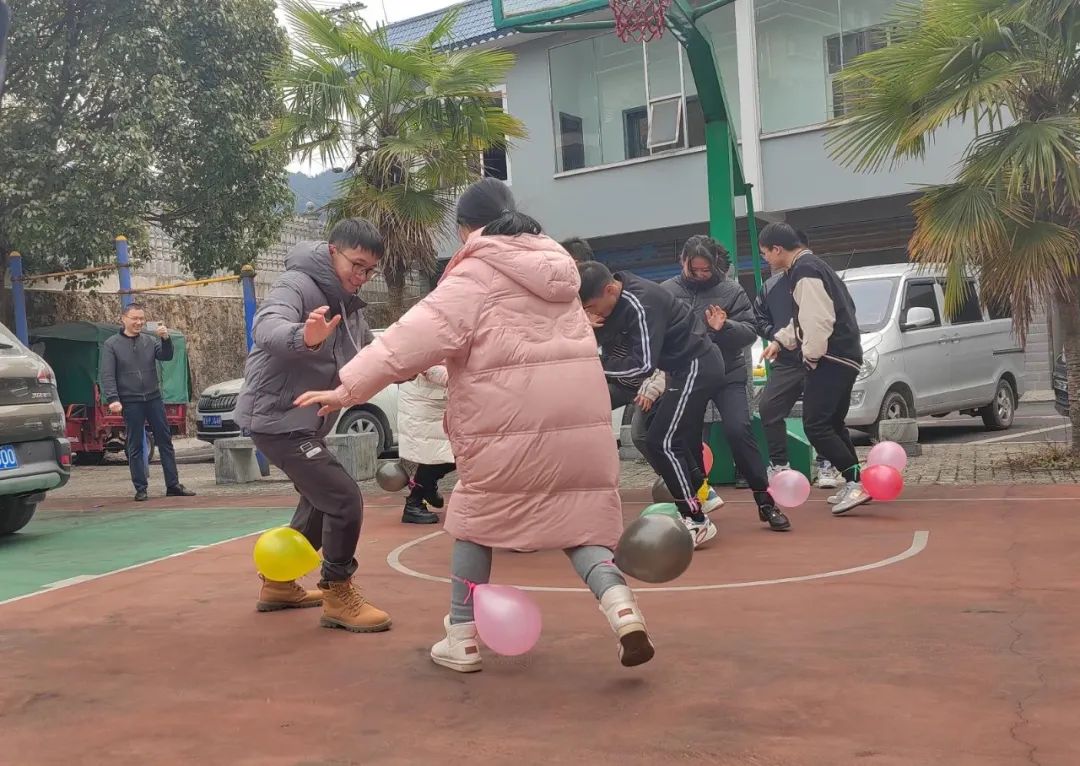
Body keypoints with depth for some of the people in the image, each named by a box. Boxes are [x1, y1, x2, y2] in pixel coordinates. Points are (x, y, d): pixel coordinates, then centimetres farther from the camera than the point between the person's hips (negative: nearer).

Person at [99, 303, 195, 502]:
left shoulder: (150, 340, 8)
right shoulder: (111, 345, -1)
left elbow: (166, 356, -3)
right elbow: (107, 375, -6)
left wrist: (165, 339, -21)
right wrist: (113, 399, -18)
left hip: (154, 398, 3)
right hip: (130, 402, -3)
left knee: (165, 441, 5)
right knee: (135, 447, 3)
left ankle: (173, 485, 10)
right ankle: (141, 489, 8)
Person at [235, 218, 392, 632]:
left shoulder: (350, 306, 10)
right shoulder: (296, 285, -19)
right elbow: (266, 327, -39)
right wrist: (303, 336, -60)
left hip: (306, 422, 10)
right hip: (277, 417, -10)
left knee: (320, 500, 23)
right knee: (344, 500, -13)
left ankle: (279, 584, 37)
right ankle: (338, 596, 2)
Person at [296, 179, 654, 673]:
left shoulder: (475, 274, -3)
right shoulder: (554, 262, 18)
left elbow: (421, 333, -14)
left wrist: (350, 387, -15)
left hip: (510, 420, -5)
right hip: (579, 415, 5)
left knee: (477, 517, 14)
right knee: (577, 519, 11)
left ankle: (461, 640, 18)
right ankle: (620, 605, -15)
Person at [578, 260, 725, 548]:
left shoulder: (641, 304, -27)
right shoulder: (614, 300, 0)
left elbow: (644, 362, -29)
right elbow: (606, 339, 6)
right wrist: (589, 328, -15)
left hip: (697, 367, -10)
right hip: (686, 368, 10)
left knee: (662, 441, -11)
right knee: (680, 439, 17)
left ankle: (696, 521, -5)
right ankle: (700, 495, 33)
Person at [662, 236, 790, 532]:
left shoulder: (731, 291, -1)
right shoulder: (667, 291, 2)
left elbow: (750, 331, -4)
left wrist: (725, 327, -23)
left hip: (727, 376, -2)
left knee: (738, 430, -14)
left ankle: (765, 501, -4)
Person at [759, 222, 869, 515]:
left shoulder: (804, 272, -16)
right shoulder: (811, 266, 18)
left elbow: (819, 320, -24)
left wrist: (811, 355, -13)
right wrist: (781, 340, 21)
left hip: (832, 358, -11)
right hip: (843, 356, 11)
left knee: (815, 425, -12)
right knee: (832, 423, 17)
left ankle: (856, 482, -13)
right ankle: (854, 484, 22)